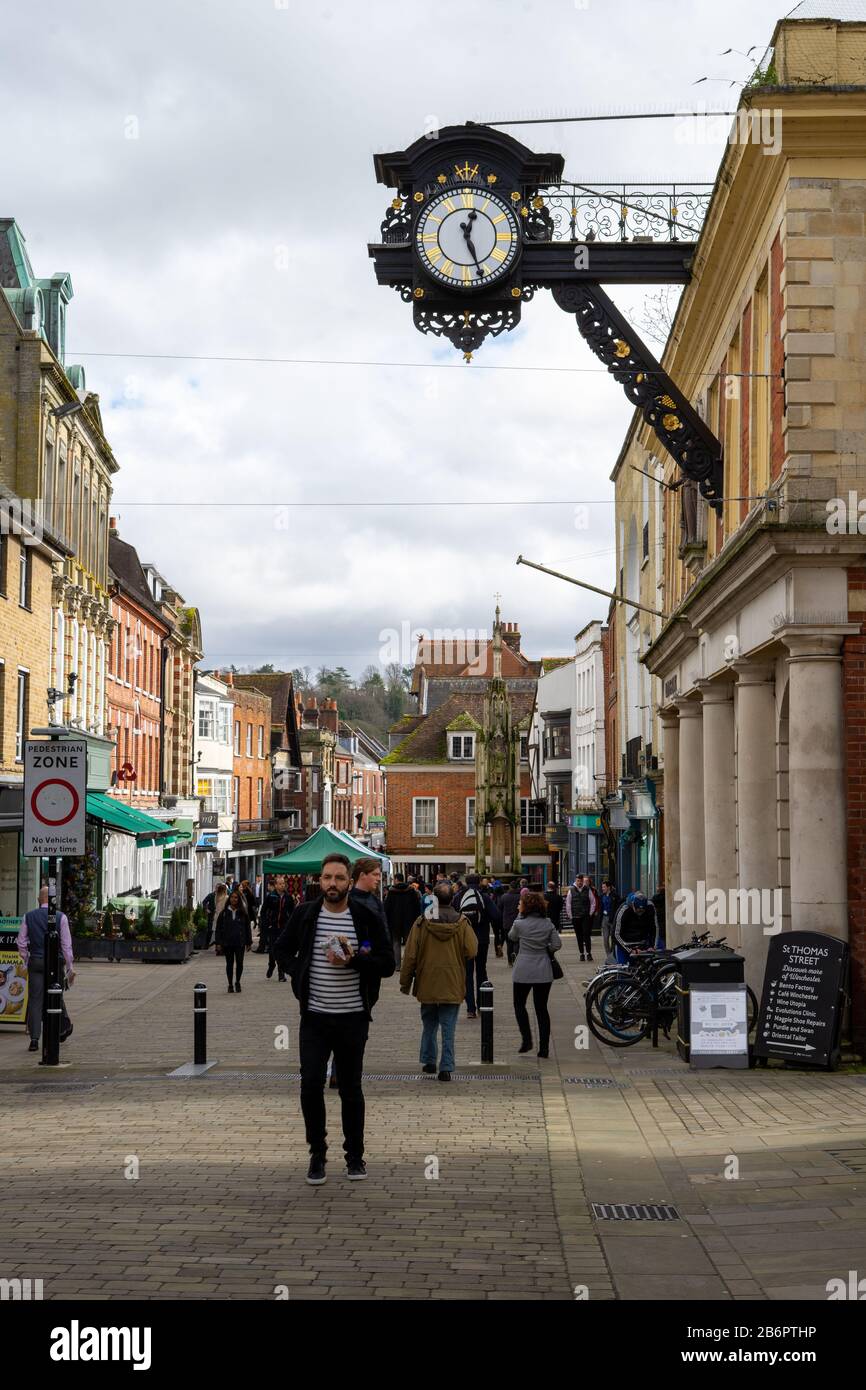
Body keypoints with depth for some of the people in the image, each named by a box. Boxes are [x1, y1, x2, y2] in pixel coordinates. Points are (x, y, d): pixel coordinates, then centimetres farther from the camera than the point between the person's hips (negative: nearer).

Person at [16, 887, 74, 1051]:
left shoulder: (28, 917, 3)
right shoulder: (61, 917, -4)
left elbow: (21, 943, 4)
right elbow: (66, 945, -4)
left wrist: (26, 961, 17)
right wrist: (70, 967, 1)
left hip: (35, 962, 1)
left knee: (35, 1000, 0)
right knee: (56, 997, 16)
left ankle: (34, 1039, -7)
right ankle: (64, 1029, 34)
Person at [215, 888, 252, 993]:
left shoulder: (243, 913, 4)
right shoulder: (224, 913, 3)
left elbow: (248, 928, 8)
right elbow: (218, 928, 4)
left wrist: (248, 942, 5)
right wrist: (218, 942, -1)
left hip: (240, 943, 0)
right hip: (227, 943, 1)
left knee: (239, 962, -4)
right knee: (229, 963, 6)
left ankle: (237, 982, 17)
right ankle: (230, 985, 15)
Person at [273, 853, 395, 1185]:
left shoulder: (366, 918, -3)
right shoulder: (305, 915, 2)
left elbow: (387, 964, -4)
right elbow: (282, 949, 16)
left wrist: (353, 960, -19)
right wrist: (298, 974, 0)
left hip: (352, 1017, -1)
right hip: (314, 1017, 1)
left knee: (350, 1088, 9)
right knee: (311, 1084, -6)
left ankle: (355, 1156, 21)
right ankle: (317, 1155, 9)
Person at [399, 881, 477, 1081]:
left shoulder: (422, 923, -7)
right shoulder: (461, 923, -8)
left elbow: (410, 955, -4)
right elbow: (472, 951, -8)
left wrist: (405, 981, 6)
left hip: (427, 984, 1)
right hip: (452, 985, -1)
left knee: (429, 1024, 19)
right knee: (448, 1029, 3)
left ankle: (429, 1061, 23)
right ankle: (446, 1067, -2)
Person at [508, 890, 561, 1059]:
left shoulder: (520, 924, -9)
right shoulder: (548, 923, -1)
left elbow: (512, 937, 11)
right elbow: (557, 944, -3)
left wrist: (520, 916, 9)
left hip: (523, 970, -3)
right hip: (543, 971, 3)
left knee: (519, 1004, 16)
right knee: (541, 1008, 8)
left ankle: (526, 1040, 5)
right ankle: (544, 1048, 5)